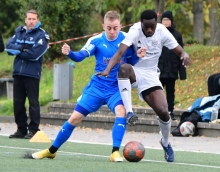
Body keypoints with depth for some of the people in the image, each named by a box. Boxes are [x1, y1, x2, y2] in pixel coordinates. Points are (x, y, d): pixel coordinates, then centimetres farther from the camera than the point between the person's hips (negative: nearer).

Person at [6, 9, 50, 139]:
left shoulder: (41, 35, -5)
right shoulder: (19, 32, 12)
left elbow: (35, 54, -17)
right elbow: (9, 47, 0)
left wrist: (18, 51, -5)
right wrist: (23, 48, -15)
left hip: (32, 74, -6)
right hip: (18, 72, 6)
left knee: (33, 102, -3)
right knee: (18, 103, 8)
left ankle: (33, 130, 0)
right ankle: (21, 129, 16)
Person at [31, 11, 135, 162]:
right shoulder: (96, 40, -10)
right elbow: (80, 56, -20)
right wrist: (69, 53, -41)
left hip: (116, 88, -1)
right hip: (97, 87, 1)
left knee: (121, 111, -31)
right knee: (75, 118, 3)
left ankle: (115, 152, -26)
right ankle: (52, 150, 19)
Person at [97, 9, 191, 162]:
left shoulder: (162, 32, -9)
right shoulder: (135, 31, -20)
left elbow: (179, 50, -5)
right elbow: (120, 52, -31)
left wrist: (184, 54, -30)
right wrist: (108, 70, -47)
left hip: (150, 75, 3)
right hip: (134, 73, -3)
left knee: (163, 111, -12)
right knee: (124, 68, -40)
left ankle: (166, 143, 19)